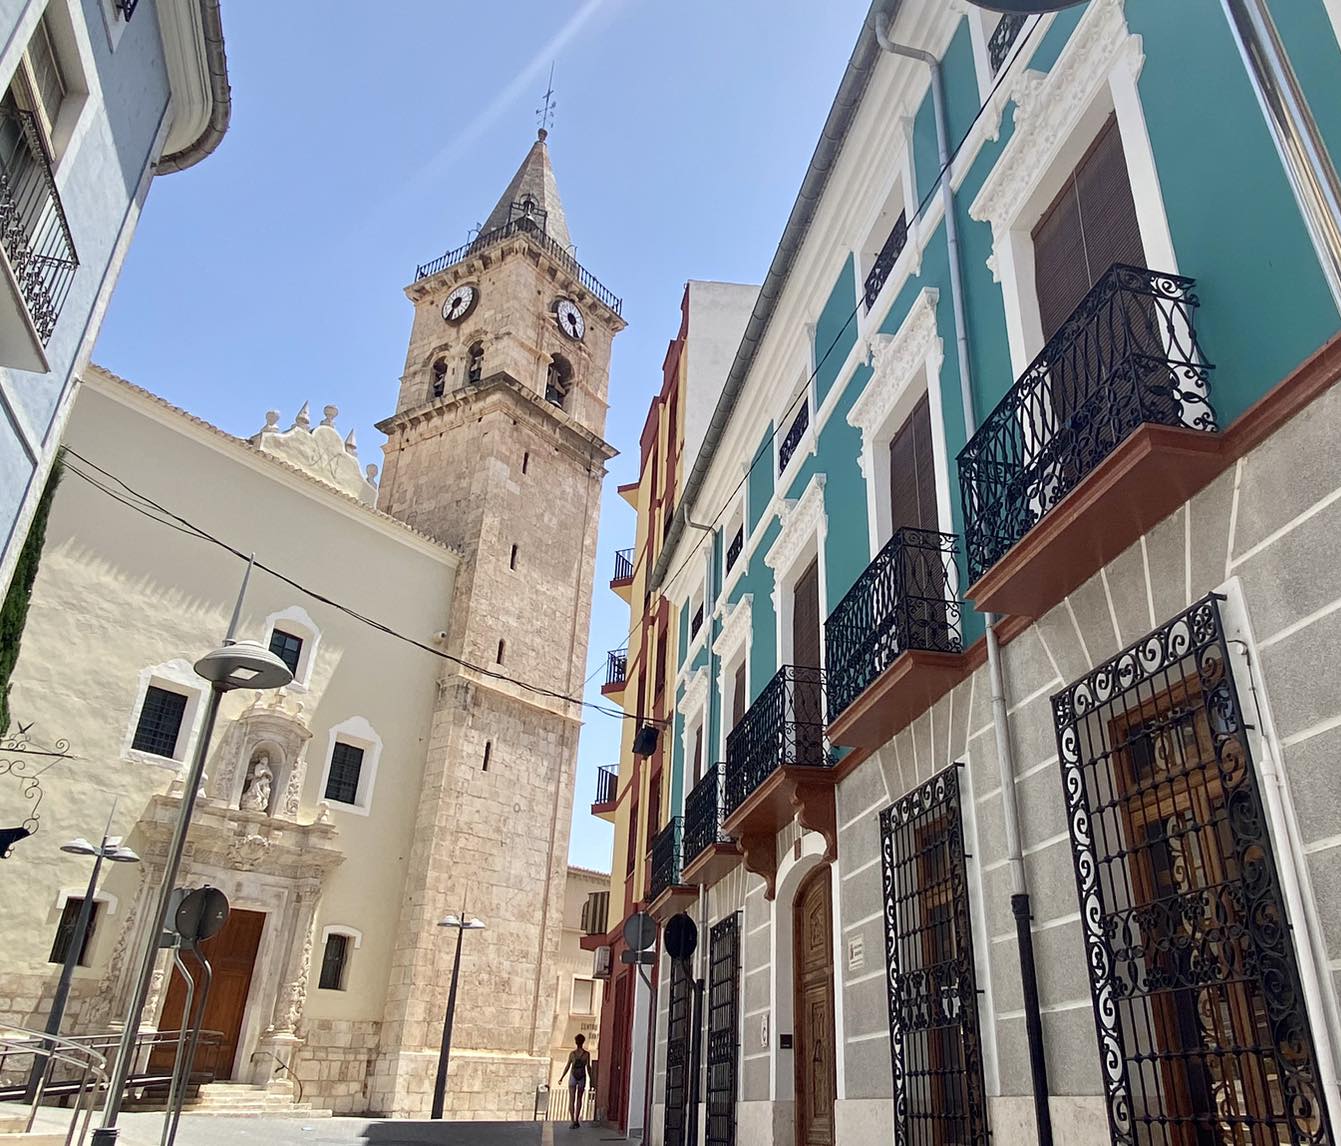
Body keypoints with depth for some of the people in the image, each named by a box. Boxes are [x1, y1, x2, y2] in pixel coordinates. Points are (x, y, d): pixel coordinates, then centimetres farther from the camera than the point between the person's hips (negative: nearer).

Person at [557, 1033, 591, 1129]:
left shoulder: (572, 1053, -9)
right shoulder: (587, 1054, -10)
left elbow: (567, 1067, -5)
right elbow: (588, 1067, -7)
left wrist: (561, 1078, 7)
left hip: (573, 1077, -1)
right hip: (582, 1078, 1)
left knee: (571, 1100, 1)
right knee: (579, 1099, 18)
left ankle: (573, 1121, -11)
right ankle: (576, 1120, 22)